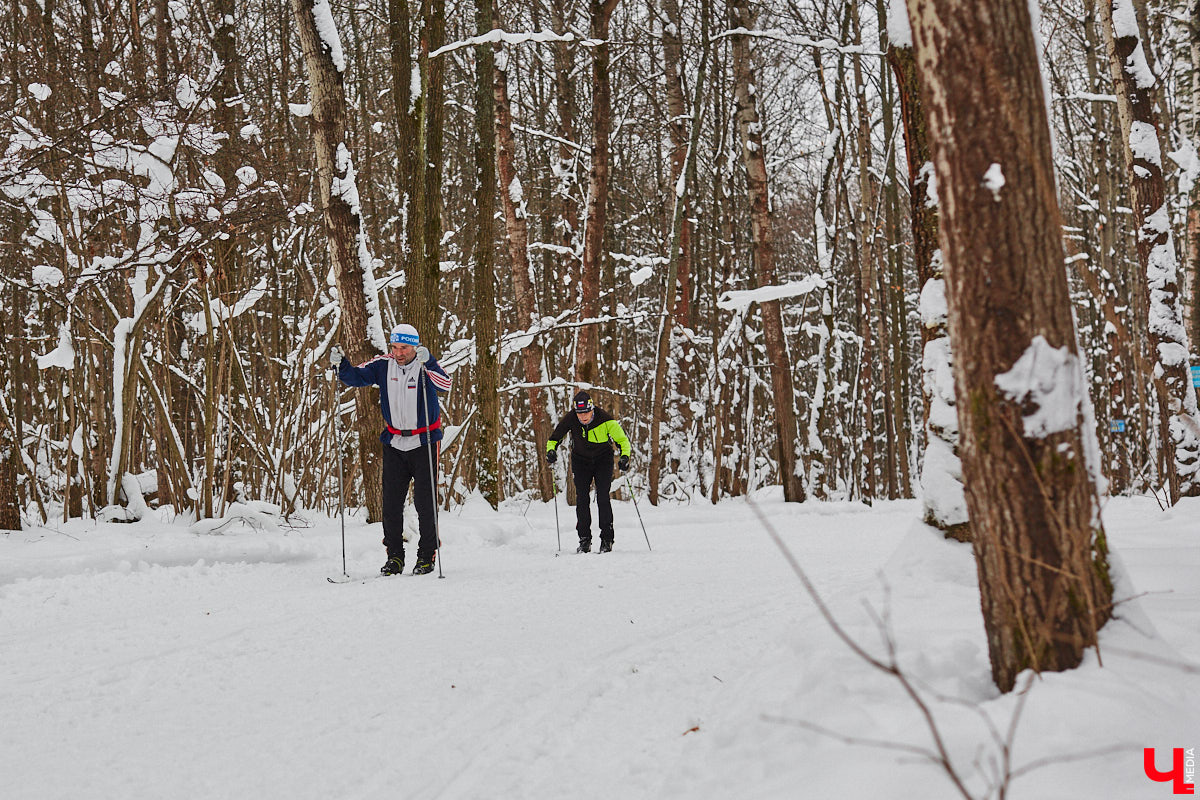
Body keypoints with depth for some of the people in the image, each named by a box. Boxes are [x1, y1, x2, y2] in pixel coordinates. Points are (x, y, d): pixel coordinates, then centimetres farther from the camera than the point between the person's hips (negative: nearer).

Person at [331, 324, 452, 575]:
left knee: (425, 502, -1)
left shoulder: (427, 366, -13)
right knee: (391, 501, 3)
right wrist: (341, 364, -22)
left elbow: (445, 385, -31)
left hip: (424, 442, -3)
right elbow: (356, 377, -3)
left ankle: (427, 555, 11)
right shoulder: (383, 365, -2)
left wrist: (426, 363, -45)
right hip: (394, 443, 4)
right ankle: (395, 556, 13)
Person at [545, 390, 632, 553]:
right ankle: (585, 540, 1)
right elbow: (555, 437, -4)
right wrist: (551, 450, -23)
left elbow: (622, 440, -18)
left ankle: (606, 538, -4)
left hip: (603, 459, -2)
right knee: (582, 498, -7)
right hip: (581, 460, 2)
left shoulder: (604, 419, -26)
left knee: (602, 497, -13)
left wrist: (625, 456, -35)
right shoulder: (570, 419, -20)